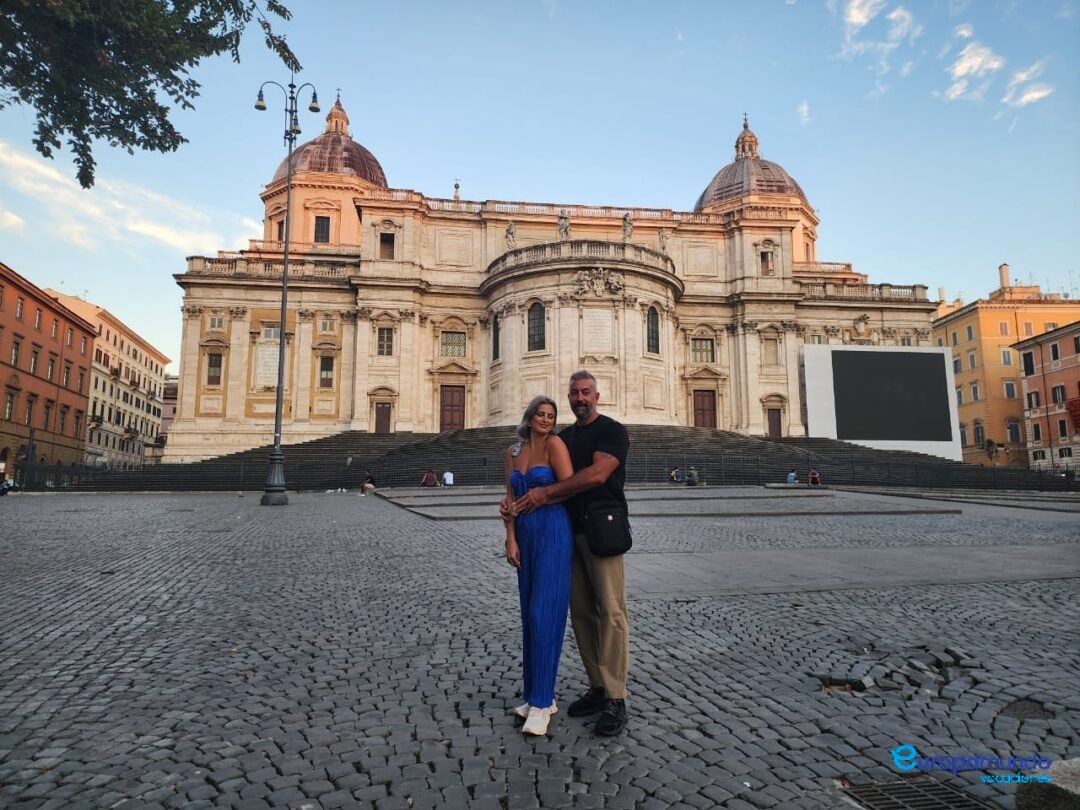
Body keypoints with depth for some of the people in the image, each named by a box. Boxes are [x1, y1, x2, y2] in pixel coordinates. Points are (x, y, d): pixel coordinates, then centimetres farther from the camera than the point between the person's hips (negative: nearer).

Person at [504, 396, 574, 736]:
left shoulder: (555, 444, -4)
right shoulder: (513, 451, 12)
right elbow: (511, 499, 9)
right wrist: (511, 540, 1)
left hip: (553, 534, -6)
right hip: (525, 536, 6)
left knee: (544, 614, -8)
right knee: (530, 615, 9)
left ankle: (541, 703, 0)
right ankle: (537, 695, 20)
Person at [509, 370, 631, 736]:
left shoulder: (612, 431, -3)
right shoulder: (563, 437, 18)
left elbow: (597, 474, -17)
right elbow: (551, 482, 15)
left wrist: (546, 492, -15)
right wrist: (516, 503, -4)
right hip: (571, 531, 7)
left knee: (610, 612, -7)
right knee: (581, 613, 9)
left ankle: (615, 700, -1)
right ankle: (597, 688, 19)